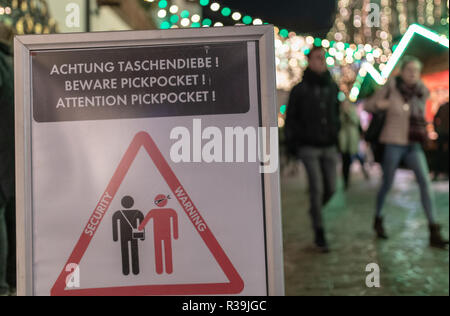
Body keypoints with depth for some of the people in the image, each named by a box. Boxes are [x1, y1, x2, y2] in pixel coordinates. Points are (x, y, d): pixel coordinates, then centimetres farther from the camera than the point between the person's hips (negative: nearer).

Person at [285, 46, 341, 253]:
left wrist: (337, 135, 11)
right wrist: (291, 144, -3)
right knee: (317, 187, -10)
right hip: (308, 146, -4)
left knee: (331, 188, 2)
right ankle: (319, 232, 2)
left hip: (329, 146, 4)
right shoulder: (300, 89, -2)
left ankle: (315, 210, 34)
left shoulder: (333, 87, 10)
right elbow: (290, 118, 1)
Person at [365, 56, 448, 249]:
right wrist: (380, 104, -20)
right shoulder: (390, 88, -9)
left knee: (425, 182, -13)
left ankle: (434, 233, -11)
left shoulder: (421, 93, 3)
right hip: (393, 144, -3)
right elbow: (368, 106, -1)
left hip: (413, 146, 3)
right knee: (387, 185, 6)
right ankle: (378, 220, 32)